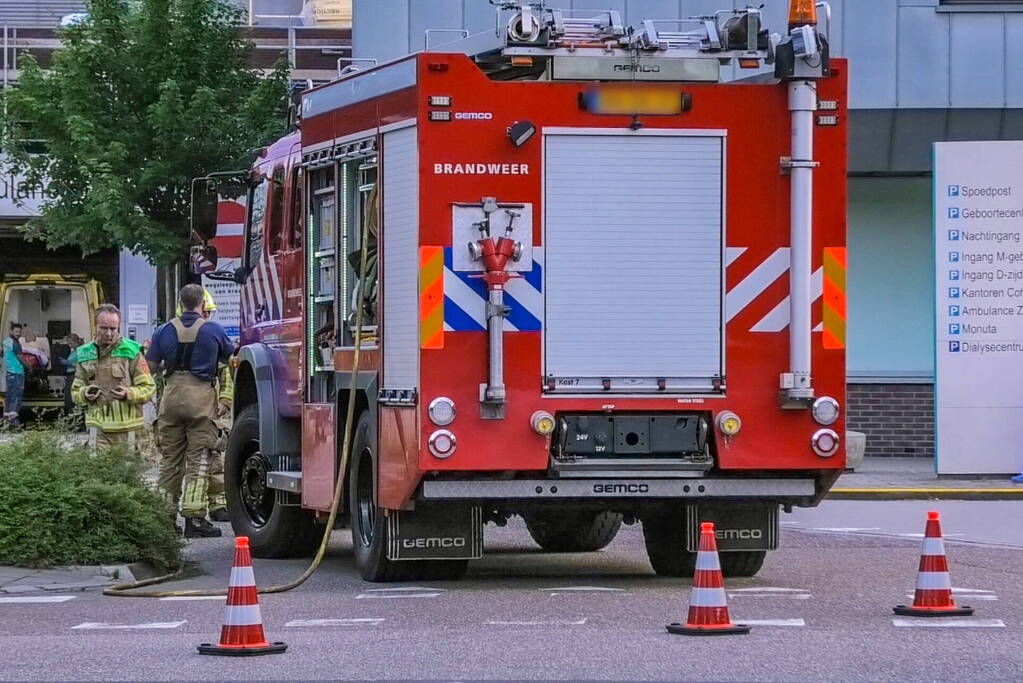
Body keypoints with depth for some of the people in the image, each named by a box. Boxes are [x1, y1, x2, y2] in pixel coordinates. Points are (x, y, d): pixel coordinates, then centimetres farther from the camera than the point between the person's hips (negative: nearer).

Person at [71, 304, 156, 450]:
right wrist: (85, 394, -6)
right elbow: (75, 391, 17)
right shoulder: (85, 354, 12)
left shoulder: (131, 352, 1)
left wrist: (128, 394, -18)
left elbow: (148, 387, 0)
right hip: (98, 426, 2)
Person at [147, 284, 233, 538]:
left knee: (170, 459, 10)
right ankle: (194, 518, -8)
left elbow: (152, 365, 7)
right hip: (201, 395, -3)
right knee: (199, 460, -2)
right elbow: (229, 359, 12)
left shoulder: (164, 331, 4)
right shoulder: (214, 331, -2)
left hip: (172, 394, 3)